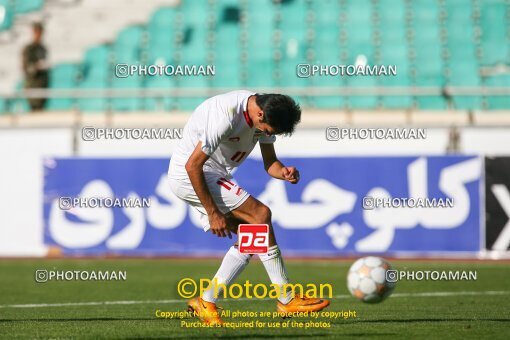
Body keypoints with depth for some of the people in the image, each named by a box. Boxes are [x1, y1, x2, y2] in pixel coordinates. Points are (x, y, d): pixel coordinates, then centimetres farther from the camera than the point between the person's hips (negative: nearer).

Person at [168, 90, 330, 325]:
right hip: (189, 176, -10)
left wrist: (284, 173, -18)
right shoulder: (225, 118, -29)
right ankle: (286, 300, -15)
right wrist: (213, 213, -23)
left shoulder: (266, 113, -2)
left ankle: (206, 303, 3)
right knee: (260, 214, -18)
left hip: (213, 175, 10)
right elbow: (192, 166, -26)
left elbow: (269, 163, 6)